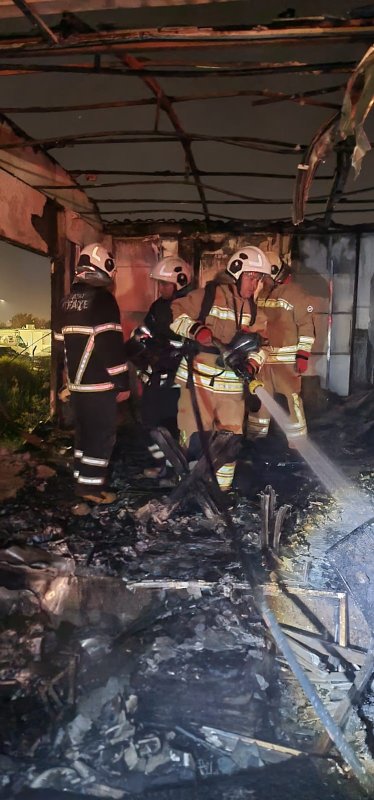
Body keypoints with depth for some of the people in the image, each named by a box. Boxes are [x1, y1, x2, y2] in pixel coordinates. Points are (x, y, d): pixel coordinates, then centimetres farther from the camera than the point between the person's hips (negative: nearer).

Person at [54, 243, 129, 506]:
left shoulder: (68, 301, 12)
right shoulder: (103, 298, -14)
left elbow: (62, 341, 18)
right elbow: (112, 345, -20)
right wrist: (122, 382, -15)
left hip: (77, 381, 8)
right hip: (100, 383, -8)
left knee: (84, 431, 17)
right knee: (102, 434, 0)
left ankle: (82, 479, 25)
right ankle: (91, 485, 3)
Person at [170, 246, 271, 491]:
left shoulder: (253, 309, 11)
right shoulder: (208, 295, -7)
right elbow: (175, 314, -7)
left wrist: (253, 363, -8)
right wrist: (194, 328, -24)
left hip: (232, 384, 5)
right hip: (199, 379, -5)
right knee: (194, 436, -1)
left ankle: (222, 488, 26)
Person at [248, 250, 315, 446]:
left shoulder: (295, 294, -8)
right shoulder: (259, 293, 12)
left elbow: (306, 326, -11)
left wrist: (303, 356, -16)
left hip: (286, 358, -7)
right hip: (261, 356, 7)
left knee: (291, 399, -4)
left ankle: (297, 446, 5)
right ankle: (256, 437, 28)